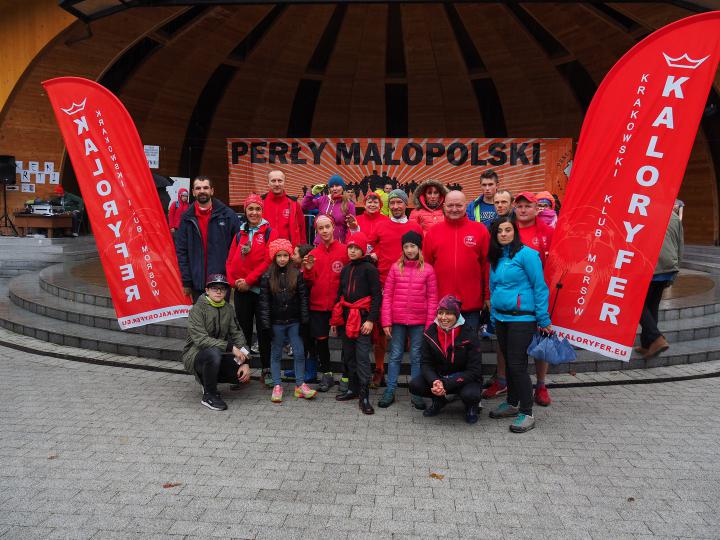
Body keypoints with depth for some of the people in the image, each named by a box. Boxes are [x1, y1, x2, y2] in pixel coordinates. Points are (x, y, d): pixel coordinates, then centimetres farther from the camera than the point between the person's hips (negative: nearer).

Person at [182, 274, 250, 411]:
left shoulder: (228, 308, 6)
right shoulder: (198, 309, -12)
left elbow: (237, 335, 3)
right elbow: (201, 339, -25)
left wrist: (245, 362, -10)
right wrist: (231, 347, -29)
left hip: (216, 356, 6)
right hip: (194, 355, -6)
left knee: (243, 373, -16)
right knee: (213, 353, -38)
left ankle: (206, 378, 13)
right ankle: (209, 395, -15)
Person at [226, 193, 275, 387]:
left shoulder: (269, 233, -2)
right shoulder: (240, 233, 12)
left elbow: (268, 261, -12)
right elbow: (230, 261, 8)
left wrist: (248, 280, -14)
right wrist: (234, 281, -8)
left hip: (260, 289, -4)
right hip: (241, 290, 4)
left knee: (263, 330, 4)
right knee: (243, 330, 10)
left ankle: (266, 370, 15)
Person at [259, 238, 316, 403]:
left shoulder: (296, 274, 0)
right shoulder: (267, 277, -3)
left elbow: (303, 297, 1)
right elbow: (264, 302, -3)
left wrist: (305, 320, -3)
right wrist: (266, 324, -8)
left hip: (294, 322, 1)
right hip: (276, 323, 0)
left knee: (299, 353, 2)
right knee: (276, 354, 9)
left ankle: (300, 385, 15)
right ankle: (277, 386, 19)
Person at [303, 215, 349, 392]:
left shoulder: (345, 250, -4)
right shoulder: (313, 254, 6)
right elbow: (310, 283, 6)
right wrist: (308, 270, -12)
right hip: (318, 305, 3)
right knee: (320, 340, 9)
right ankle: (327, 375, 26)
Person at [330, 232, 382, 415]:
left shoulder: (369, 268, -5)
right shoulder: (345, 269, 14)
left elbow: (377, 296, -9)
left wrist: (371, 319, -16)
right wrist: (334, 320, 17)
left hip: (362, 318, -7)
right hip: (346, 317, 7)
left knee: (362, 357, -8)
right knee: (348, 355, 13)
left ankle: (364, 397, -3)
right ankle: (353, 389, 26)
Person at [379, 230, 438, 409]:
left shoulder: (428, 270, 0)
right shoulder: (396, 267, 2)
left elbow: (432, 298, 0)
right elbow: (387, 295, 1)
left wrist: (430, 324, -6)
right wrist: (386, 321, -4)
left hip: (419, 322, 0)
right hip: (397, 321, 1)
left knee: (416, 357, 9)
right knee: (395, 356, 8)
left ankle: (416, 394, 19)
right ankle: (390, 391, 18)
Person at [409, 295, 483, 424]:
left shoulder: (469, 334, -17)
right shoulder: (430, 333, -7)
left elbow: (474, 371, -18)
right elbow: (426, 364, -6)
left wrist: (446, 385, -28)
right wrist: (435, 381, -29)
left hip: (465, 379, -3)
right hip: (438, 377, 3)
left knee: (470, 394, -36)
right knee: (415, 385, -22)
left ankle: (472, 407, 4)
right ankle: (439, 400, 10)